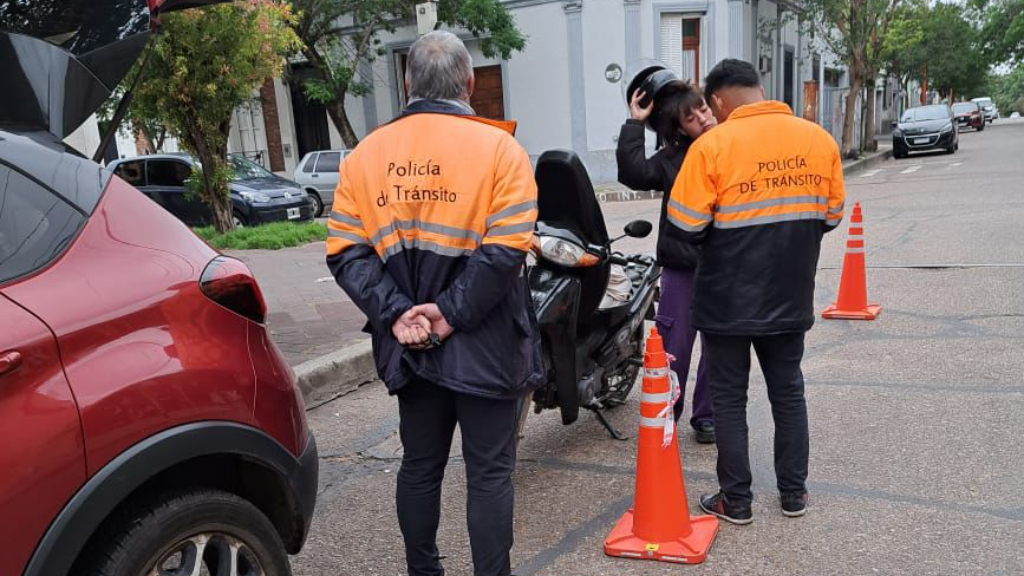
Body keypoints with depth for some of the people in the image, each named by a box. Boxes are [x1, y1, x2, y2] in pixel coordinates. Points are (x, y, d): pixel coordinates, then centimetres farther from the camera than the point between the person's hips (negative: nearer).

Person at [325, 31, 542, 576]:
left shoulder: (365, 153, 3)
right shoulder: (498, 147, -8)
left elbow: (346, 251, -3)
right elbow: (505, 251, -19)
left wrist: (395, 313, -9)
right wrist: (451, 314, -14)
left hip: (409, 346, 4)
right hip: (482, 344, -4)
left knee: (420, 467, 18)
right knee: (489, 472, 7)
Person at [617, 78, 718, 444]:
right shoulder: (672, 157, 1)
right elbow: (633, 173, -12)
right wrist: (634, 124, -10)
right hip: (682, 266, 0)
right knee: (672, 345, 5)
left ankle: (706, 417, 27)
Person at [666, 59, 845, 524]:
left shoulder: (712, 145, -16)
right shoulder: (819, 139, -1)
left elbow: (685, 227, -15)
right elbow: (830, 216, 7)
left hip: (728, 303, -4)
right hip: (790, 299, 4)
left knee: (729, 398, 9)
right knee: (788, 391, 19)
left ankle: (736, 500, 18)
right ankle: (793, 492, 28)